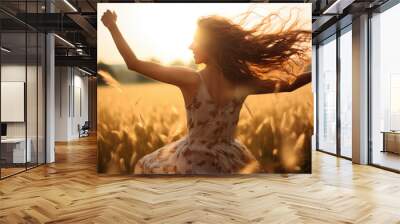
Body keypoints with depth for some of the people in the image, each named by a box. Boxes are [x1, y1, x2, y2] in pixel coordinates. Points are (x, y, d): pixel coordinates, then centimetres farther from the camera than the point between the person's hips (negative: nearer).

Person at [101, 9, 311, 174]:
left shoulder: (191, 80, -22)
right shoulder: (243, 81, -12)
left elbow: (133, 63, -17)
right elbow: (288, 84, 3)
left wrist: (112, 26, -7)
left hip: (192, 162, -3)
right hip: (230, 161, 3)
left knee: (146, 166, 25)